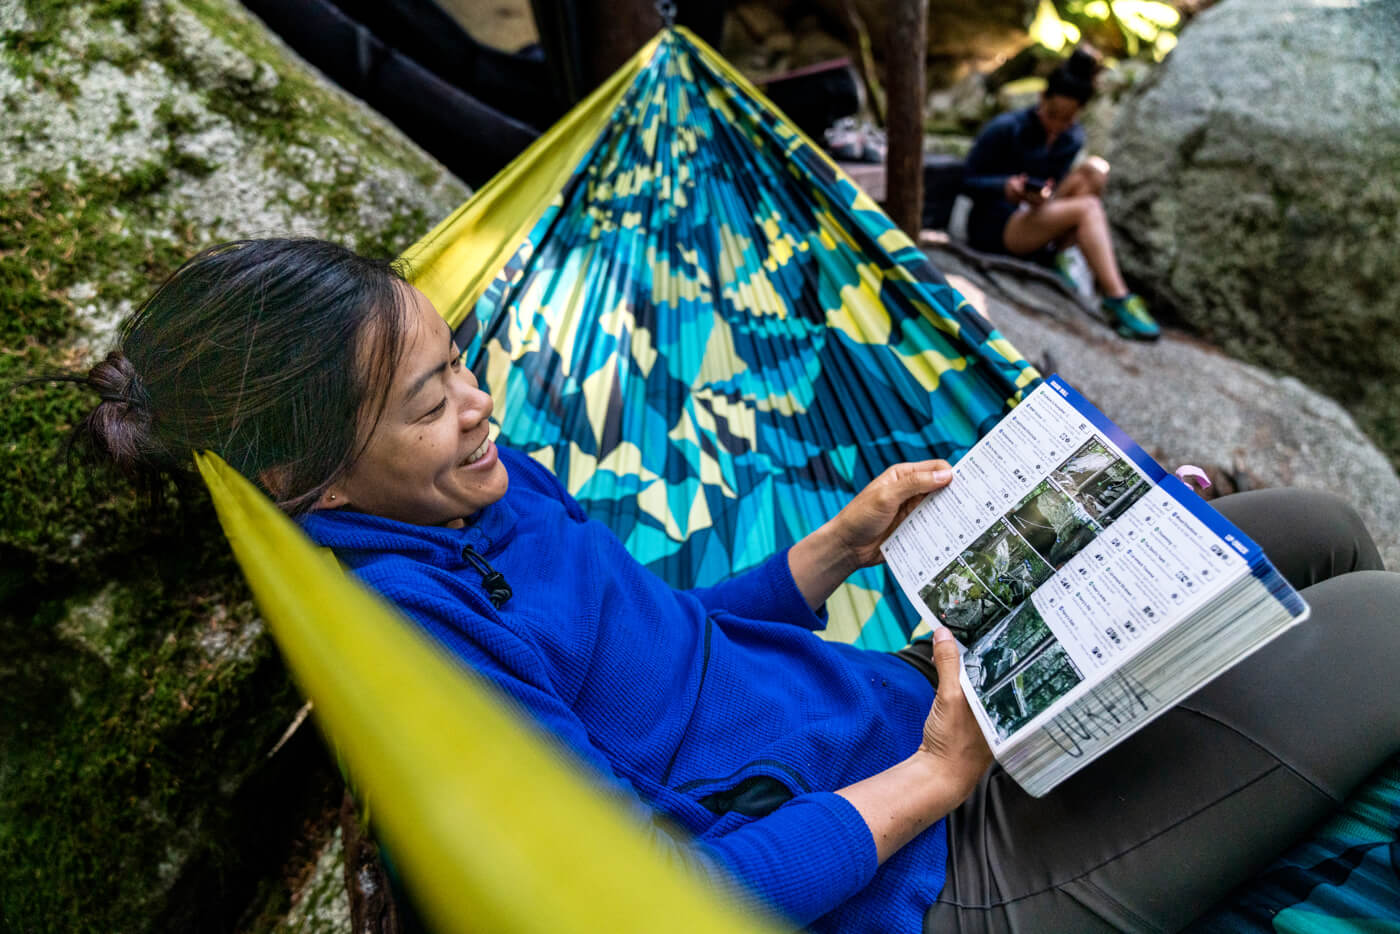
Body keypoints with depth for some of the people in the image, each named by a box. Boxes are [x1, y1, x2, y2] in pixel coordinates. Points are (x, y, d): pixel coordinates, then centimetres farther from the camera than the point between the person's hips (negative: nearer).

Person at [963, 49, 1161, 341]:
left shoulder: (1073, 138, 7)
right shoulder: (1005, 129, -10)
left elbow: (1055, 184, 9)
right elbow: (967, 181, -9)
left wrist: (1044, 196, -18)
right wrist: (1005, 186, -29)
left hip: (1035, 217, 7)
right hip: (993, 227, -6)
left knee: (1095, 169, -14)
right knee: (1087, 208, -27)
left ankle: (1052, 254, -16)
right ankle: (1117, 300, -33)